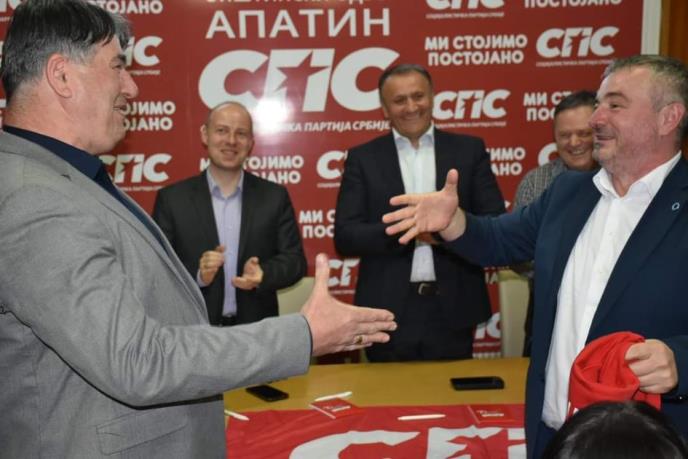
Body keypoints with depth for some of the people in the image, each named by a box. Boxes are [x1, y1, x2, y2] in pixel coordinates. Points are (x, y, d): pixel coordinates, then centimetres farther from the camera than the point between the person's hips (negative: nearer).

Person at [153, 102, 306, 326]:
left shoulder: (274, 196, 1)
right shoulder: (172, 198, -2)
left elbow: (295, 259, -1)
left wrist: (262, 275, -19)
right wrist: (198, 276, -22)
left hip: (257, 330, 1)